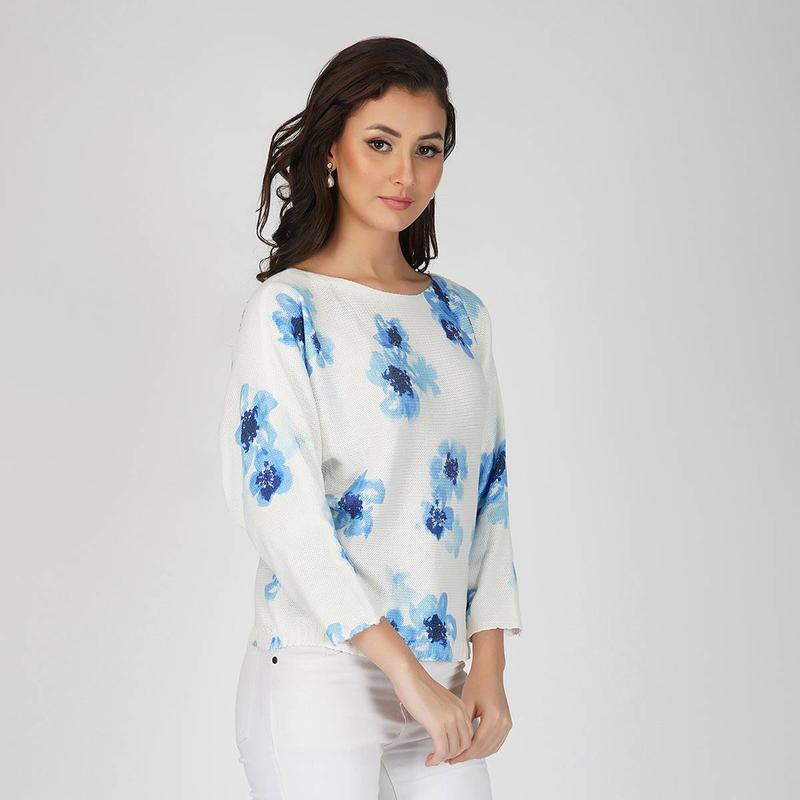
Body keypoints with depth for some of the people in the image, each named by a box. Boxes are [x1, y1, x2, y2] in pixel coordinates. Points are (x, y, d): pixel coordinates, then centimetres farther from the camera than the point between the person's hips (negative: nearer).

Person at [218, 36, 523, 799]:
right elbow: (281, 506, -15)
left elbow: (488, 492, 11)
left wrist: (488, 663, 0)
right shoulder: (286, 309, -7)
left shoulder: (461, 315, 11)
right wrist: (405, 670, -17)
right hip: (319, 681, -5)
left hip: (440, 681, 5)